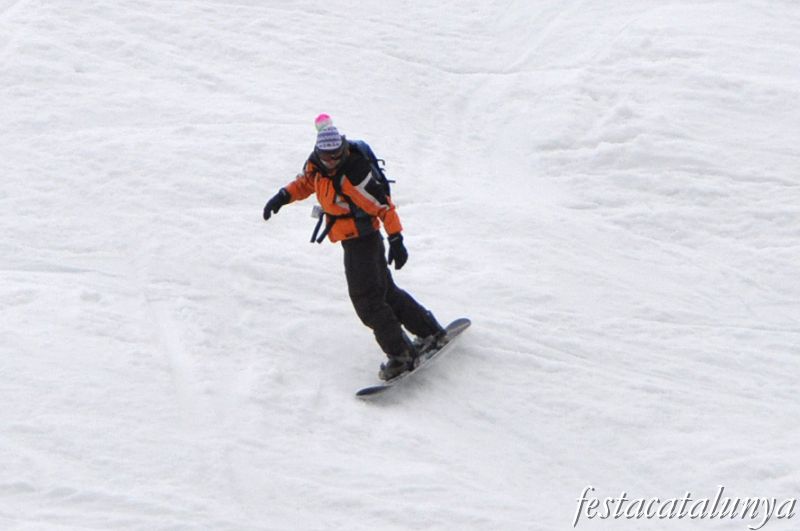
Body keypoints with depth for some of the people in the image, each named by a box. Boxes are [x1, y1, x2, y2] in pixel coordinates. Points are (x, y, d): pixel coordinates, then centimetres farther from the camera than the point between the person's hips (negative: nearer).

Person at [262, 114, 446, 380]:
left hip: (362, 237, -9)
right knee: (385, 291, 17)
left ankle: (400, 354, -6)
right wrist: (283, 196, 4)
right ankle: (431, 331, 30)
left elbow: (383, 205, -24)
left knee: (366, 298, -11)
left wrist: (396, 239, -25)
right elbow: (305, 182, 20)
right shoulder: (315, 163, -3)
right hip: (351, 238, 9)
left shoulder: (354, 173, -27)